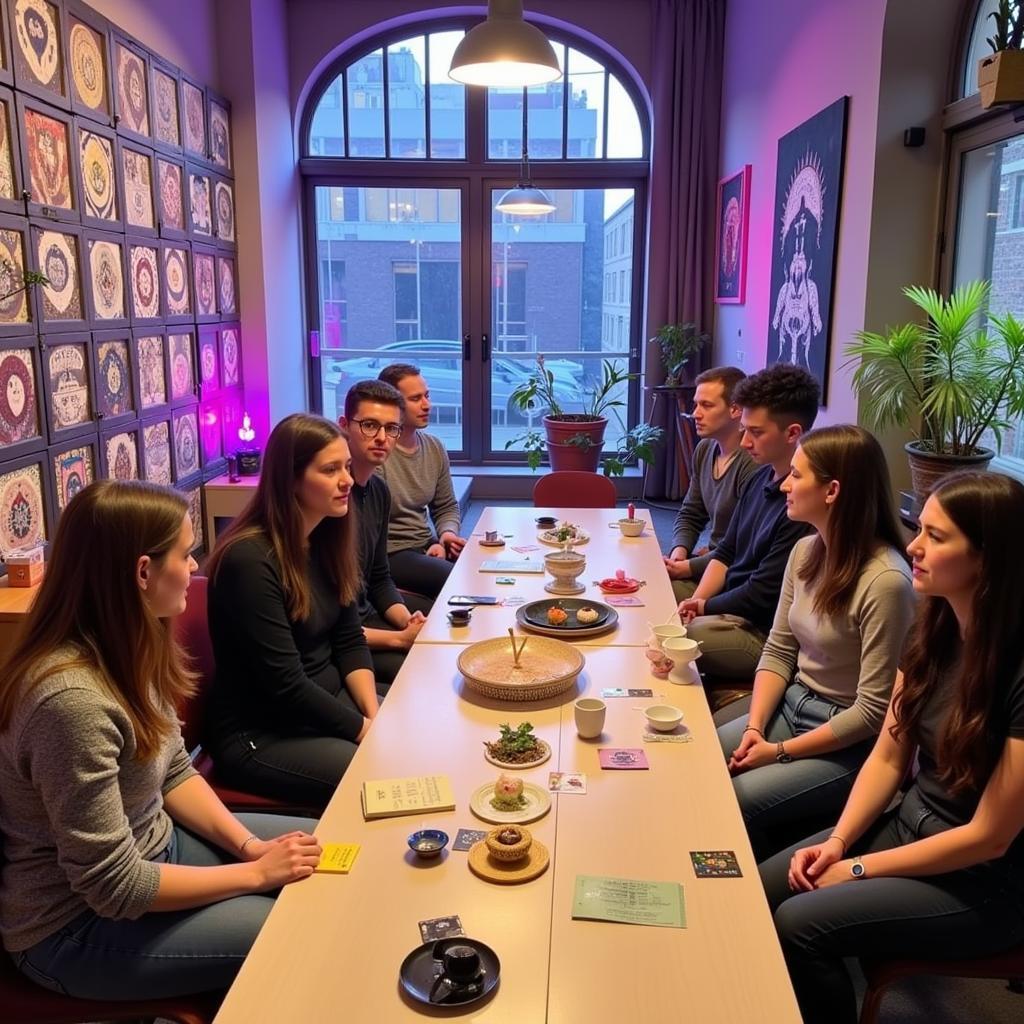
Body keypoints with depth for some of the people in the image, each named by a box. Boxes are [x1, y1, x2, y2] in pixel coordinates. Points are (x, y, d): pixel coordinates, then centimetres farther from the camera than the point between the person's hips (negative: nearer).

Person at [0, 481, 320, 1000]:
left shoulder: (125, 650, -5)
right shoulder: (73, 700, -34)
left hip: (151, 844, 8)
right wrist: (257, 871, -19)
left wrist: (249, 844, -8)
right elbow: (114, 886, -28)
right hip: (79, 924, -8)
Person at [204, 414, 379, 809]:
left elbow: (350, 641, 4)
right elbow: (286, 686, -23)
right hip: (261, 734, -8)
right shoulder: (249, 559, -24)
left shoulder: (326, 538, 2)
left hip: (328, 702, 8)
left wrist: (377, 716, -10)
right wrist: (367, 730, -16)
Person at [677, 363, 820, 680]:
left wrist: (705, 607, -5)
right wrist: (695, 602, -3)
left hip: (762, 632, -9)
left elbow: (761, 596, -20)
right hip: (732, 607, 9)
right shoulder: (760, 478, 6)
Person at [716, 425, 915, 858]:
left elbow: (873, 711, -22)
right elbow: (777, 653, 6)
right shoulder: (805, 551, 0)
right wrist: (754, 728, -8)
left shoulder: (885, 580, -26)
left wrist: (781, 752, -16)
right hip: (792, 707, 7)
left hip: (848, 742, -7)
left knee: (730, 802, -19)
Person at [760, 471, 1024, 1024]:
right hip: (909, 827, 7)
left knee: (800, 924, -17)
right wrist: (837, 841, -9)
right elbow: (888, 757, 3)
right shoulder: (932, 631, -4)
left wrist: (859, 869, -14)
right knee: (761, 890, -3)